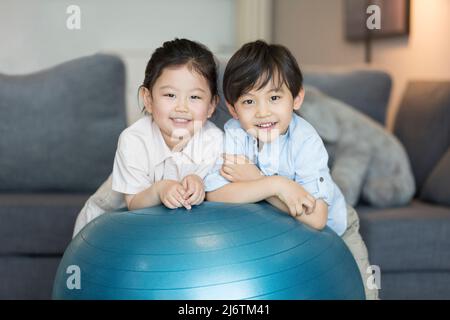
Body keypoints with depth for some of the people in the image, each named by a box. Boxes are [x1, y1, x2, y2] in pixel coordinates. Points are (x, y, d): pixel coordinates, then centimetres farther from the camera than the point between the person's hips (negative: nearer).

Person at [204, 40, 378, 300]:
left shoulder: (306, 141, -30)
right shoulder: (234, 133, -22)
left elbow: (316, 218, -38)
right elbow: (214, 194, -32)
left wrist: (254, 179, -34)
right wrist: (274, 184, -40)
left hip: (333, 230, -2)